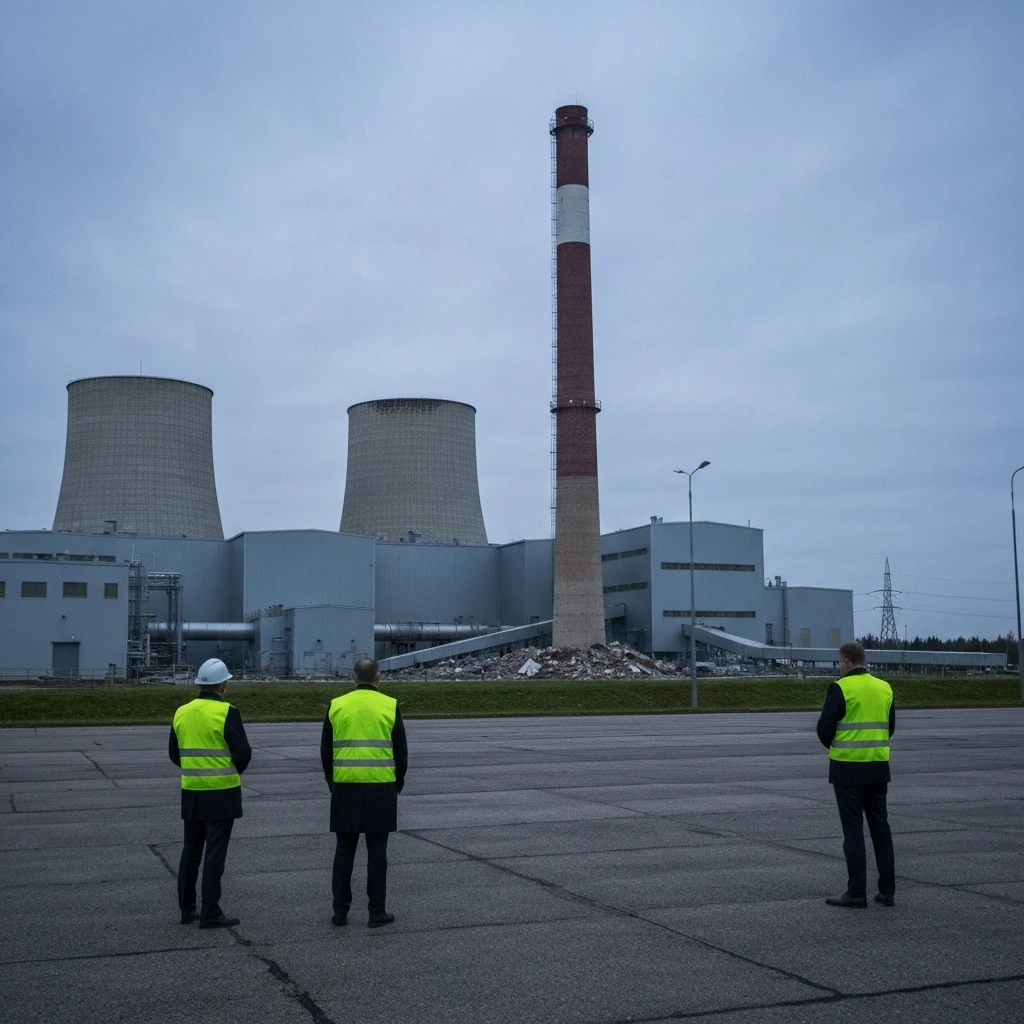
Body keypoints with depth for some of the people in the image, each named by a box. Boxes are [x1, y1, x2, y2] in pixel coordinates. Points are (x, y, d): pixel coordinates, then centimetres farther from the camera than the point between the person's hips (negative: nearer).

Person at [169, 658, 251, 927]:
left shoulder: (182, 712, 4)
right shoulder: (227, 713, -14)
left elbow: (174, 753, 10)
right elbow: (243, 753, -14)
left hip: (192, 792, 5)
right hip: (221, 793, -5)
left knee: (190, 851, 15)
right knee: (214, 853, -1)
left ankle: (186, 909, 21)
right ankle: (210, 913, 2)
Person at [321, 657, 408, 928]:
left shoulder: (336, 705, 2)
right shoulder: (390, 706, -3)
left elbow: (326, 751, 5)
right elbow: (401, 751, -1)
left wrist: (333, 784, 15)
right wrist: (397, 784, 11)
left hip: (345, 786, 2)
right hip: (380, 787, -2)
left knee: (344, 849, 9)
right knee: (376, 850, 3)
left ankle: (340, 911, 13)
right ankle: (377, 912, 6)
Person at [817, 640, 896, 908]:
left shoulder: (841, 688, -13)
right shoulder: (884, 688, 7)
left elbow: (824, 728, -12)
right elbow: (890, 727, 14)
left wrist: (833, 745, 9)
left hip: (848, 768, -5)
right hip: (878, 766, 6)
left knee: (853, 829, 0)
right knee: (880, 827, 12)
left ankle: (856, 892, 2)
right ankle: (887, 891, 15)